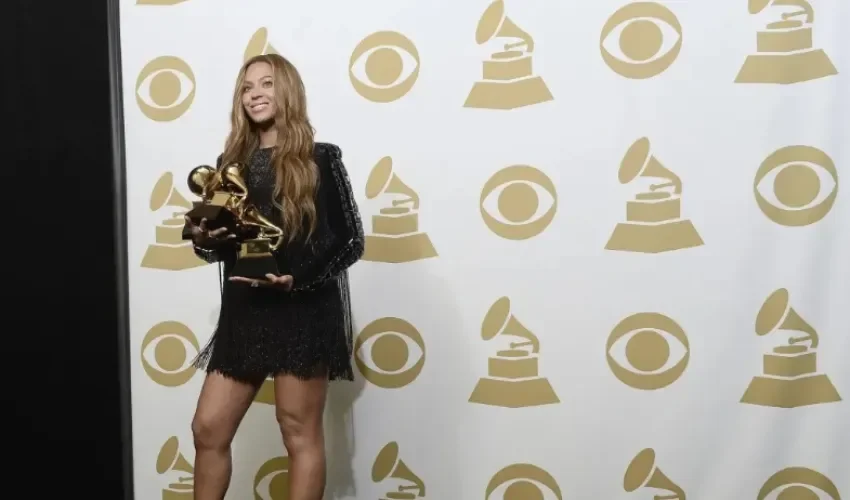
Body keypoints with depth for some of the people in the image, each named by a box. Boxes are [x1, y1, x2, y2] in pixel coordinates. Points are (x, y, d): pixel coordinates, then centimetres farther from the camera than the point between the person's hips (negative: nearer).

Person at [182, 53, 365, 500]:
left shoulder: (320, 159, -3)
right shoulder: (232, 163, 11)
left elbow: (351, 240, -5)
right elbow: (221, 246, 18)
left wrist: (298, 278, -19)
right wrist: (202, 237, -5)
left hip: (303, 311, -5)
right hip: (244, 311, 6)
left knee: (300, 433, 4)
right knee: (208, 429, 9)